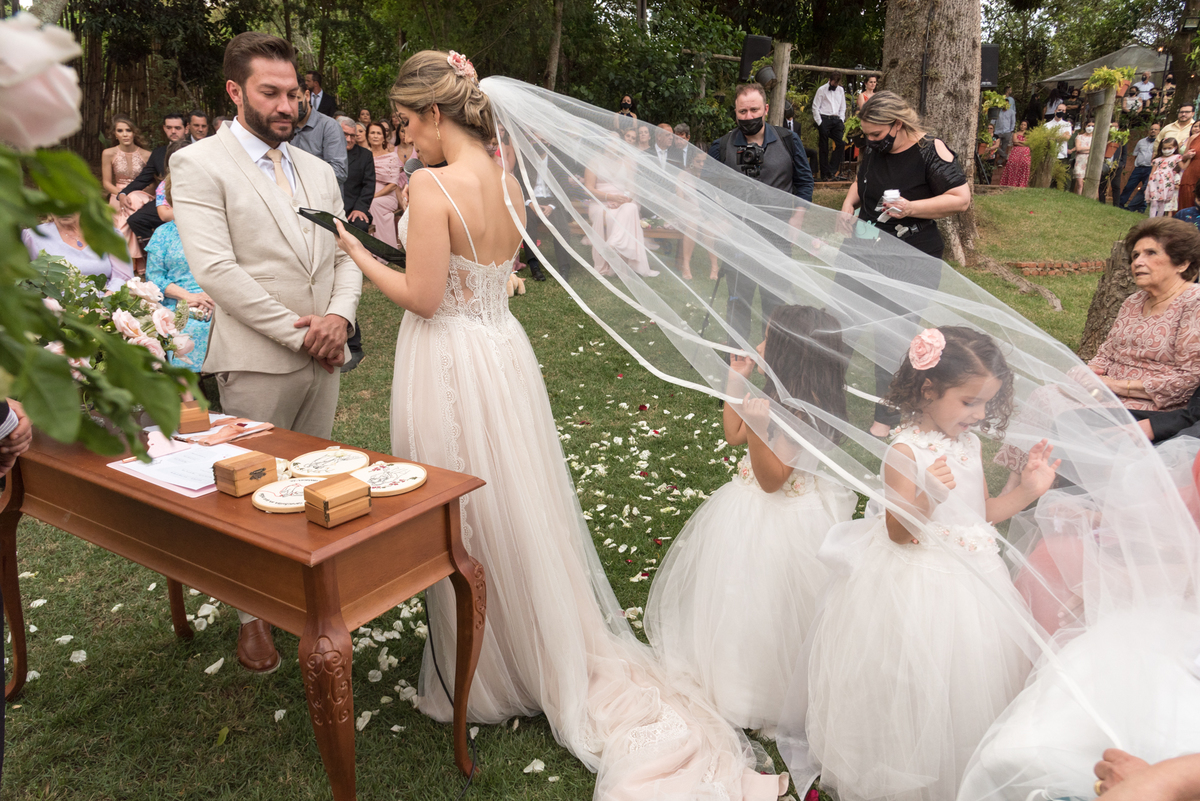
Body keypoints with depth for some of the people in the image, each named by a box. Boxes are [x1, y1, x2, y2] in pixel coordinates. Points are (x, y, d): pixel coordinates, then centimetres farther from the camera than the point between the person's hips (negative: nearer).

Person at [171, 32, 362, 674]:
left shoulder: (318, 171, 14)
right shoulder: (198, 165, -6)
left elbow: (345, 255, 11)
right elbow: (216, 270, -15)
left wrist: (340, 316, -9)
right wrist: (298, 332, -16)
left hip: (322, 356, 6)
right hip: (256, 362, -5)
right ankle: (254, 612, 23)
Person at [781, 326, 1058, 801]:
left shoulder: (969, 444, 5)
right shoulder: (905, 451, -18)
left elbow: (982, 513, 15)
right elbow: (899, 533, -20)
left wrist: (1028, 490, 3)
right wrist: (926, 495, -37)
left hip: (971, 581, 8)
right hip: (917, 589, -7)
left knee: (966, 683, 18)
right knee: (912, 693, 5)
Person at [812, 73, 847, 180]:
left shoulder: (841, 90, 15)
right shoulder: (822, 89, 0)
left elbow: (843, 107, 19)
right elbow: (815, 107, -3)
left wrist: (841, 121, 6)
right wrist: (819, 122, -9)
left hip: (836, 120, 4)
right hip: (824, 119, -4)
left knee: (841, 143, -10)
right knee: (824, 148, -1)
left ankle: (832, 170, -5)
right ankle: (824, 174, 2)